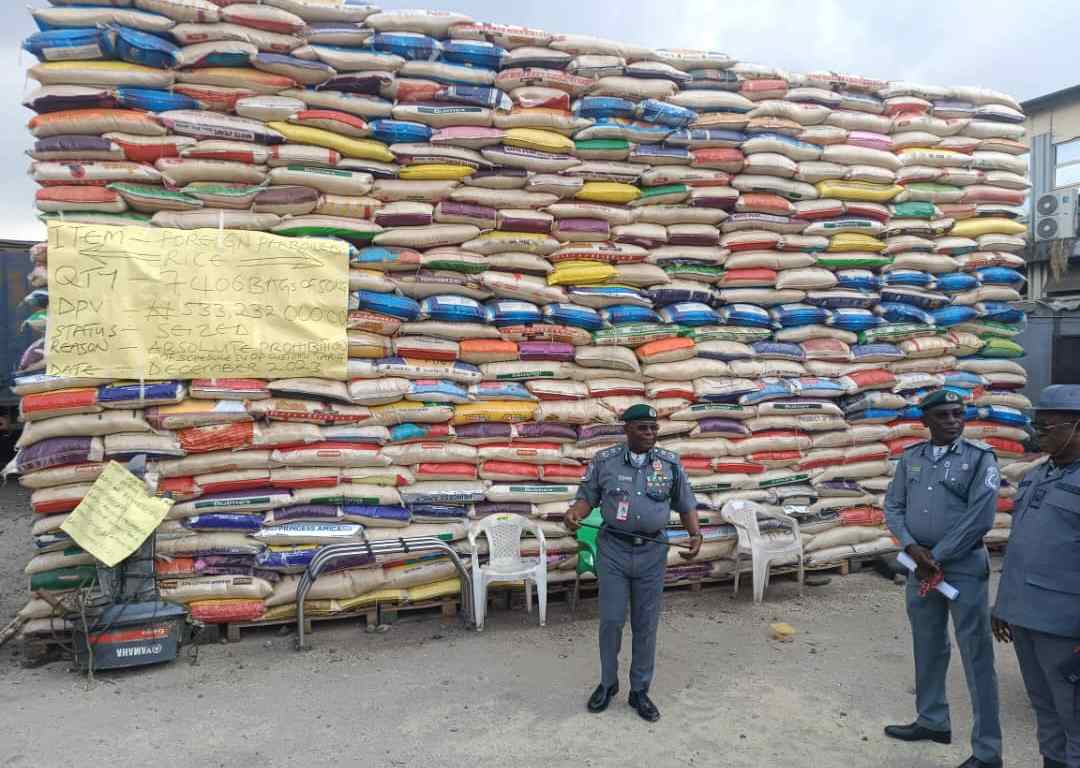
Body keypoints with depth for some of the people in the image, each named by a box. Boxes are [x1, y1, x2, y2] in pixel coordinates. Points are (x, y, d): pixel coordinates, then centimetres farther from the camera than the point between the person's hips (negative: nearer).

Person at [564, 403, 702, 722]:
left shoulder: (670, 464, 0)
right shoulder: (604, 460, -3)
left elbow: (686, 505, 7)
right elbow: (587, 497, 3)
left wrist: (695, 534, -8)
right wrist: (574, 513, -18)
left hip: (652, 553, 1)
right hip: (613, 550, -1)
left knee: (646, 625, 8)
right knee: (610, 620, 4)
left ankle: (640, 690, 24)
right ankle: (607, 683, 26)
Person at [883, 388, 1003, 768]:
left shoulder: (980, 458, -9)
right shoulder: (910, 458, 5)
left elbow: (980, 518, -15)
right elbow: (893, 507, 6)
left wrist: (937, 557, -13)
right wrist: (912, 548, -9)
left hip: (964, 567, -5)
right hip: (920, 565, 5)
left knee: (976, 655, 2)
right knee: (928, 648, 17)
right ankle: (933, 721, 35)